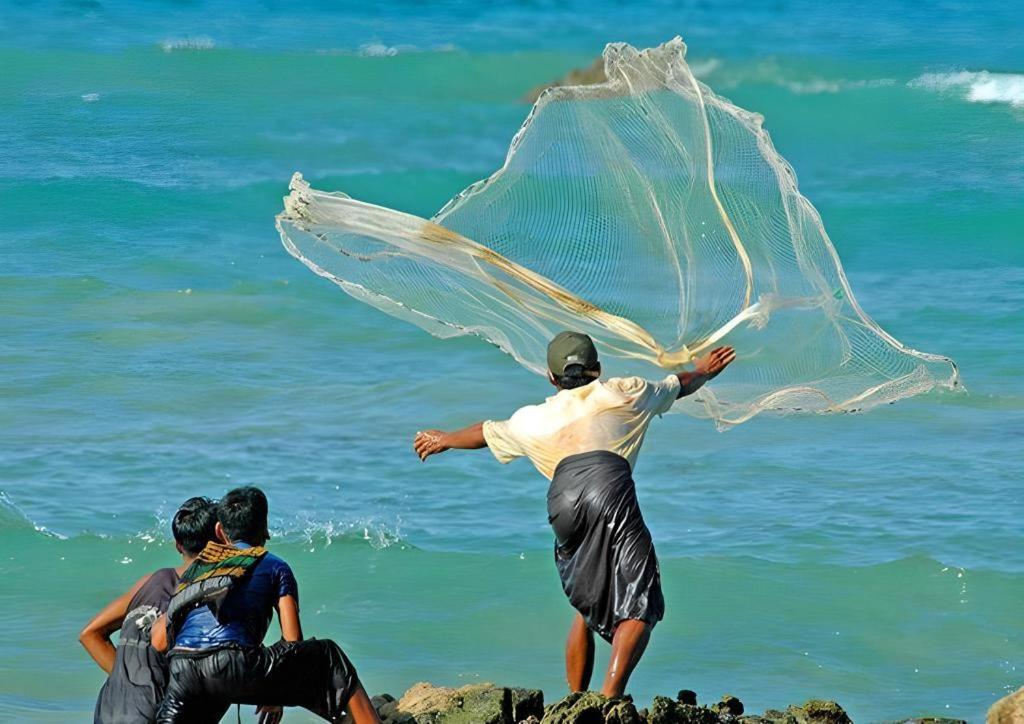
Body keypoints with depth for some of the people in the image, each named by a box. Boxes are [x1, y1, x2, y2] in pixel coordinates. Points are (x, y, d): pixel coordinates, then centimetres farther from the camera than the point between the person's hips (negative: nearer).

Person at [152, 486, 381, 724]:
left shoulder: (196, 569, 30)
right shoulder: (274, 567, 19)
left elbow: (159, 640, 25)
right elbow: (292, 641, 12)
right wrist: (275, 696, 23)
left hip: (181, 672, 3)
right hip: (234, 667, -3)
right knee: (329, 657, 16)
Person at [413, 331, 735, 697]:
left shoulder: (534, 420, 32)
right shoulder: (622, 393, 27)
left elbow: (485, 432, 51)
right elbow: (676, 386, 46)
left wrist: (444, 440, 71)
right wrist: (702, 371, 69)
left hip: (563, 500, 3)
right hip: (610, 487, -3)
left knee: (587, 609, 21)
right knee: (639, 607, -6)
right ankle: (610, 697, -24)